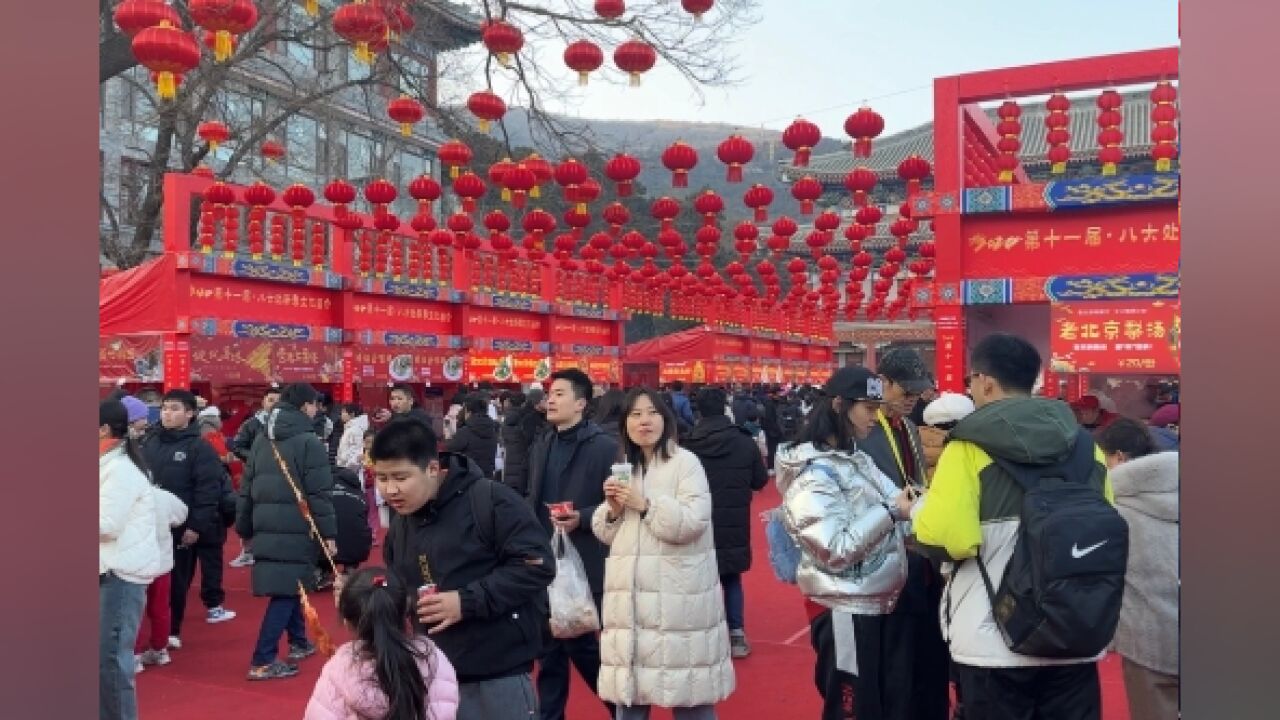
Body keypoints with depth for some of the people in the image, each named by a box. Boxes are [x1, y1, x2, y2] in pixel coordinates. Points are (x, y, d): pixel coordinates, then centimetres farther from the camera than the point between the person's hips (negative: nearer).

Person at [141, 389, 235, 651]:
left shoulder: (200, 447, -7)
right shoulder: (149, 443, 9)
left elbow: (208, 490, -12)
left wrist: (197, 526, -16)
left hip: (182, 526, -4)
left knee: (177, 580, 5)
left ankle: (172, 631, 18)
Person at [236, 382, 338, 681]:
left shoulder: (262, 440, 12)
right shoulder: (309, 442, -11)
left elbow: (246, 489, 15)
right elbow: (319, 494, -14)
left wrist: (245, 528, 22)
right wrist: (329, 533, -10)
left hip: (267, 528, 8)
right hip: (297, 529, -7)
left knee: (287, 586, 20)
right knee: (286, 591, -4)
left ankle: (298, 643, 33)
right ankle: (263, 661, -5)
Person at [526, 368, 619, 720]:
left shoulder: (605, 447, -9)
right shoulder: (540, 446, 11)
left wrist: (582, 518, -24)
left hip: (583, 565, -6)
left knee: (581, 644, 3)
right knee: (549, 649, 12)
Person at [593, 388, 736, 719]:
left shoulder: (685, 462, -5)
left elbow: (692, 523, -15)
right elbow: (606, 534, 16)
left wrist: (645, 504, -16)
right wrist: (613, 508, -3)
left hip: (678, 596, -6)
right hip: (631, 596, 6)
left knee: (688, 692, 0)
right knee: (629, 690, 12)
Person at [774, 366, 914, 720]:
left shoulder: (858, 458, 9)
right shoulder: (811, 472, -17)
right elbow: (836, 550, -23)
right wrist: (891, 511, -19)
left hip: (886, 603, 8)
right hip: (847, 612, -8)